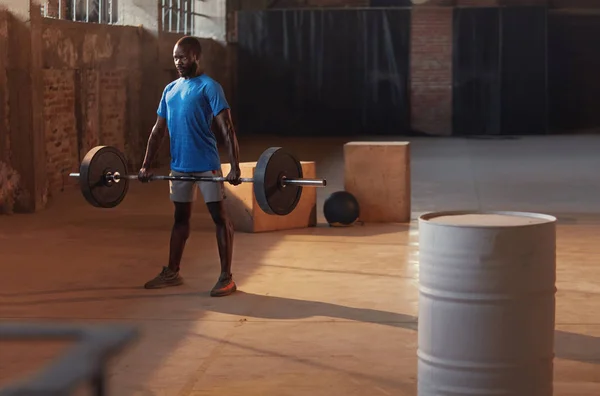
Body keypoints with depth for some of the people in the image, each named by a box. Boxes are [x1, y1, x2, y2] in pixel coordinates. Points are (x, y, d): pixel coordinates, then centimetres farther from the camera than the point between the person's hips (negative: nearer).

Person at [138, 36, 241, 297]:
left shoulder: (209, 87, -7)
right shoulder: (170, 90, 12)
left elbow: (227, 129, -14)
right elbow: (158, 131, 15)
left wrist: (235, 167, -22)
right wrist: (146, 165, 10)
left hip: (206, 164, -6)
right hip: (179, 165, 7)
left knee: (219, 217, -3)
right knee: (180, 218, 15)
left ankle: (226, 277, 0)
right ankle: (172, 272, 23)